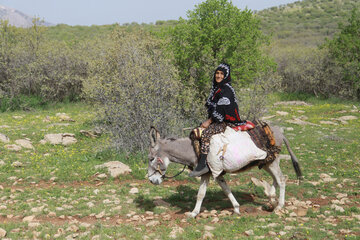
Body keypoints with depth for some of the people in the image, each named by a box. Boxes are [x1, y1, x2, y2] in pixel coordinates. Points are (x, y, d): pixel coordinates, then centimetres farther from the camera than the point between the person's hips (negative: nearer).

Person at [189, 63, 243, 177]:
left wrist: (209, 121, -17)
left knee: (206, 133, -27)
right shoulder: (216, 88, 15)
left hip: (227, 122, -10)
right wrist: (209, 120, 10)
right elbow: (212, 107, 21)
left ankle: (202, 165, -30)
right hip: (217, 121, 10)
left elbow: (221, 110, -20)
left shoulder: (226, 90, -15)